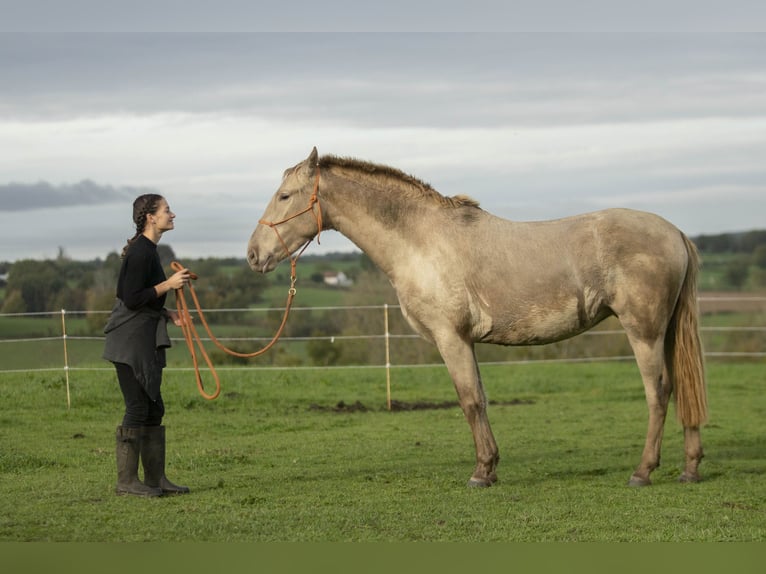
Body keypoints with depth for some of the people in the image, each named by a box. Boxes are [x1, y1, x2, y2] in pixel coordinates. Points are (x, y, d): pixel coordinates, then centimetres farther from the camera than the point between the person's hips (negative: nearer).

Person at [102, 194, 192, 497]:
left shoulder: (148, 250, 14)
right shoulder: (140, 252, -16)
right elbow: (132, 299, -21)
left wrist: (169, 314, 12)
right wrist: (169, 284, -17)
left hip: (146, 340, 10)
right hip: (130, 341, -10)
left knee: (153, 408, 11)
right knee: (138, 407, -7)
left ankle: (156, 477, 16)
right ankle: (126, 481, -1)